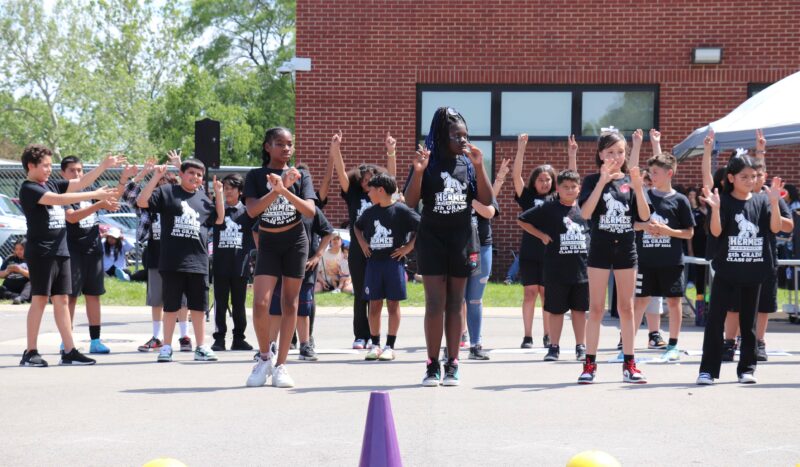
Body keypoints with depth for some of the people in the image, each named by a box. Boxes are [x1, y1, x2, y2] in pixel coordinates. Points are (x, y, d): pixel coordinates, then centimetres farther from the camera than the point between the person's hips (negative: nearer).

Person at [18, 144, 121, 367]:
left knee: (61, 300, 6)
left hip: (60, 251, 8)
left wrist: (104, 165, 7)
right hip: (41, 253, -8)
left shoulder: (52, 184, 13)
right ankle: (30, 353, -1)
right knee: (40, 299, -6)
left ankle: (69, 351, 7)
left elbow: (81, 183, 16)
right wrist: (95, 195, -22)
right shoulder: (28, 189, -11)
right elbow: (59, 199, -22)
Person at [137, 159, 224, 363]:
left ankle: (201, 348, 14)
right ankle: (166, 347, 14)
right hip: (172, 262, -3)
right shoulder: (167, 192, 2)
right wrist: (156, 177, -15)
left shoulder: (203, 198, 14)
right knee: (171, 306, 4)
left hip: (198, 262, 3)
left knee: (198, 306, 7)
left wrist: (219, 194, 10)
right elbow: (142, 201, -8)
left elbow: (219, 219, 21)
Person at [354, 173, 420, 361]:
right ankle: (375, 344, 10)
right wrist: (362, 243, 14)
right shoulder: (370, 212, 10)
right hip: (373, 262, 5)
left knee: (393, 304, 0)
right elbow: (357, 227, 29)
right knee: (374, 304, 4)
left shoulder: (401, 210, -6)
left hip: (394, 261, -5)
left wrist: (408, 247, -9)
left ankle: (390, 346, 4)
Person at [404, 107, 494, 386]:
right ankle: (432, 365, -2)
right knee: (434, 304, -5)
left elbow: (486, 200, -2)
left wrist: (479, 166, -11)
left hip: (461, 240, 2)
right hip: (432, 240, -2)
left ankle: (452, 365, 9)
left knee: (455, 305, 6)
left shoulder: (468, 163, 5)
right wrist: (418, 171, -21)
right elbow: (410, 202, -7)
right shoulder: (428, 162, -2)